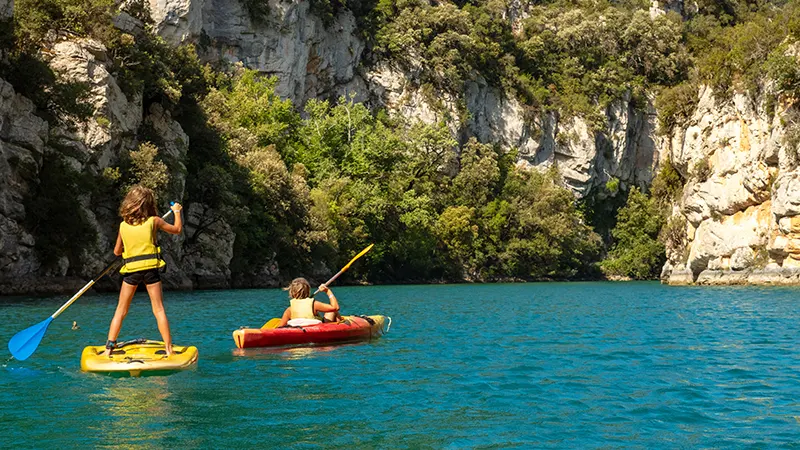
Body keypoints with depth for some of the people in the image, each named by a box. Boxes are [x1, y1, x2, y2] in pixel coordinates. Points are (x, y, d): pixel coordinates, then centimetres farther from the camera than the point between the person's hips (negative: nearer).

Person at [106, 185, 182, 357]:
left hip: (130, 270, 1)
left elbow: (117, 251, 15)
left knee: (121, 311, 10)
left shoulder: (123, 225, 7)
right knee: (159, 309, 2)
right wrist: (177, 212, 30)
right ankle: (168, 348, 2)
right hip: (150, 268, -1)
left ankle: (109, 346, 6)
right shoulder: (154, 221, 1)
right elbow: (177, 229, 15)